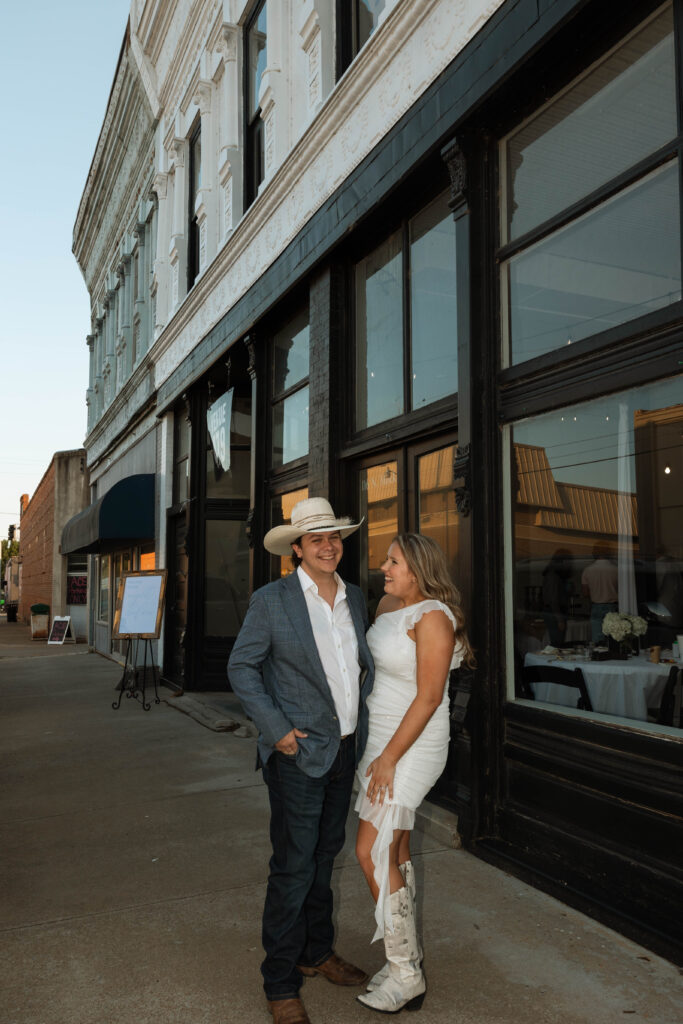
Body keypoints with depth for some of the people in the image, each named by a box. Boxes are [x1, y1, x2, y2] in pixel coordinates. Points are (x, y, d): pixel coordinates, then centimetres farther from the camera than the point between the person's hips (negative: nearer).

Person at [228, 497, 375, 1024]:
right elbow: (242, 667, -8)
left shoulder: (355, 598, 6)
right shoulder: (271, 600, -11)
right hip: (299, 750, -6)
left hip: (346, 747, 6)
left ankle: (318, 951, 38)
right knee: (294, 866, -1)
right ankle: (281, 982, 17)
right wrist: (276, 728, -14)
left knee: (325, 854, 19)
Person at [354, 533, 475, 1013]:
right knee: (396, 851, 16)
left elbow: (428, 698, -21)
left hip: (412, 745, -9)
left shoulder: (432, 617, -20)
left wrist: (389, 758, -20)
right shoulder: (390, 604, 6)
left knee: (373, 853, -9)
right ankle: (408, 953, 30)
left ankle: (406, 977, 5)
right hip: (382, 739, 9)